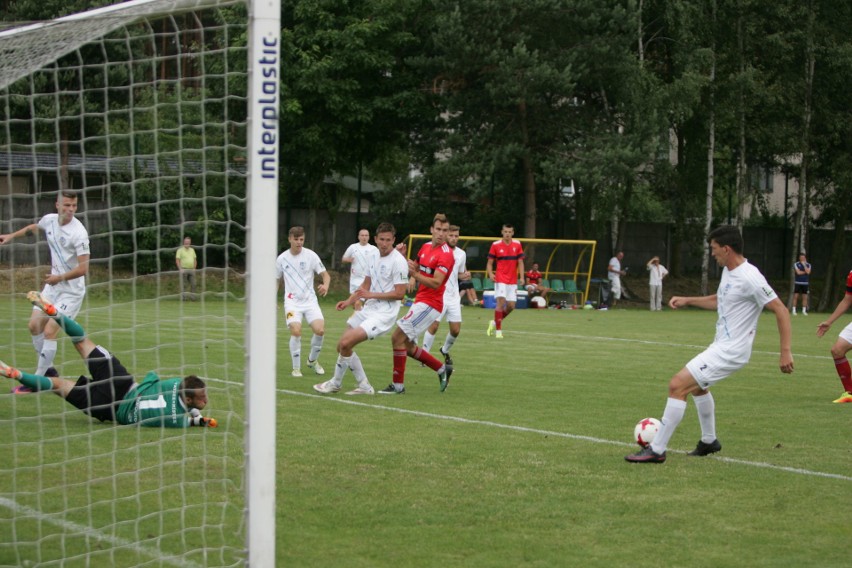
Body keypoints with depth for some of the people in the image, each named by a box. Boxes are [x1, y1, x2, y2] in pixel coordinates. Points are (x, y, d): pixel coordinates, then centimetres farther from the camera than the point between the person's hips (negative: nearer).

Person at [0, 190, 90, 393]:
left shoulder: (78, 233, -23)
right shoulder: (49, 220, -2)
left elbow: (83, 268, -24)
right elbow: (34, 228, 24)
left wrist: (60, 277, -28)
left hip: (71, 290, -8)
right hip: (52, 285, 8)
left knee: (50, 331, -13)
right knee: (35, 325, 9)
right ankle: (47, 368, 27)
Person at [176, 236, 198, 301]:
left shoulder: (192, 250, 15)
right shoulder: (180, 250, -2)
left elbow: (195, 260, 17)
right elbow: (177, 260, -7)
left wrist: (194, 268, 6)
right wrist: (180, 269, -14)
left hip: (192, 270, 5)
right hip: (184, 270, -5)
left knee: (193, 284, 1)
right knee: (184, 285, -4)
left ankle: (193, 297, 6)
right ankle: (183, 297, 0)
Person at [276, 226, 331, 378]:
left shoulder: (310, 256, -2)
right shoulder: (282, 259, 2)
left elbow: (325, 275, -2)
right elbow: (278, 281, 17)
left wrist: (325, 285, -24)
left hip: (310, 300, 1)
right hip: (292, 301, 0)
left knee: (320, 330, -17)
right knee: (296, 331, -23)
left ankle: (312, 360, 12)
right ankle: (296, 368, -6)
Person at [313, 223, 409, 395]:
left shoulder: (398, 261, -15)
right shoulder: (374, 258, 10)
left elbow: (399, 293, -18)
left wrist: (372, 295, -19)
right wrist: (349, 301, 9)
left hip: (384, 313, -9)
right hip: (368, 309, 9)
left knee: (345, 344, -18)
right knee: (342, 346, 9)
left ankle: (336, 383, 3)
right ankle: (364, 386, 16)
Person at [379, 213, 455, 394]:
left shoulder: (445, 255, -15)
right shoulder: (426, 247, 11)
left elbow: (436, 283, -24)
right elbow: (412, 271, 19)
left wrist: (416, 275, -38)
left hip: (429, 304, -9)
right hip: (421, 301, 9)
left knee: (397, 337, -13)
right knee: (408, 346, 12)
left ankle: (398, 385, -7)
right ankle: (442, 369, 24)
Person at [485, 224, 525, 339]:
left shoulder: (517, 245, 5)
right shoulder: (496, 245, -2)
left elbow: (520, 262, 9)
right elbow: (490, 262, 3)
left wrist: (521, 277, -3)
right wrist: (490, 274, -15)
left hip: (513, 281, 4)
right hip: (500, 279, -4)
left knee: (511, 306, 3)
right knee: (501, 302, -16)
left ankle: (494, 322, 26)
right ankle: (498, 330, -9)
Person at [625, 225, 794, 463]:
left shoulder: (749, 278, -21)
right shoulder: (728, 271, 8)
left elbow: (781, 310, -21)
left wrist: (786, 352, -24)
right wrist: (687, 300, 19)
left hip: (730, 351, -11)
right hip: (722, 345, 11)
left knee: (677, 386, -16)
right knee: (697, 385, 32)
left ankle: (656, 450, -10)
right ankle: (709, 441, 47)